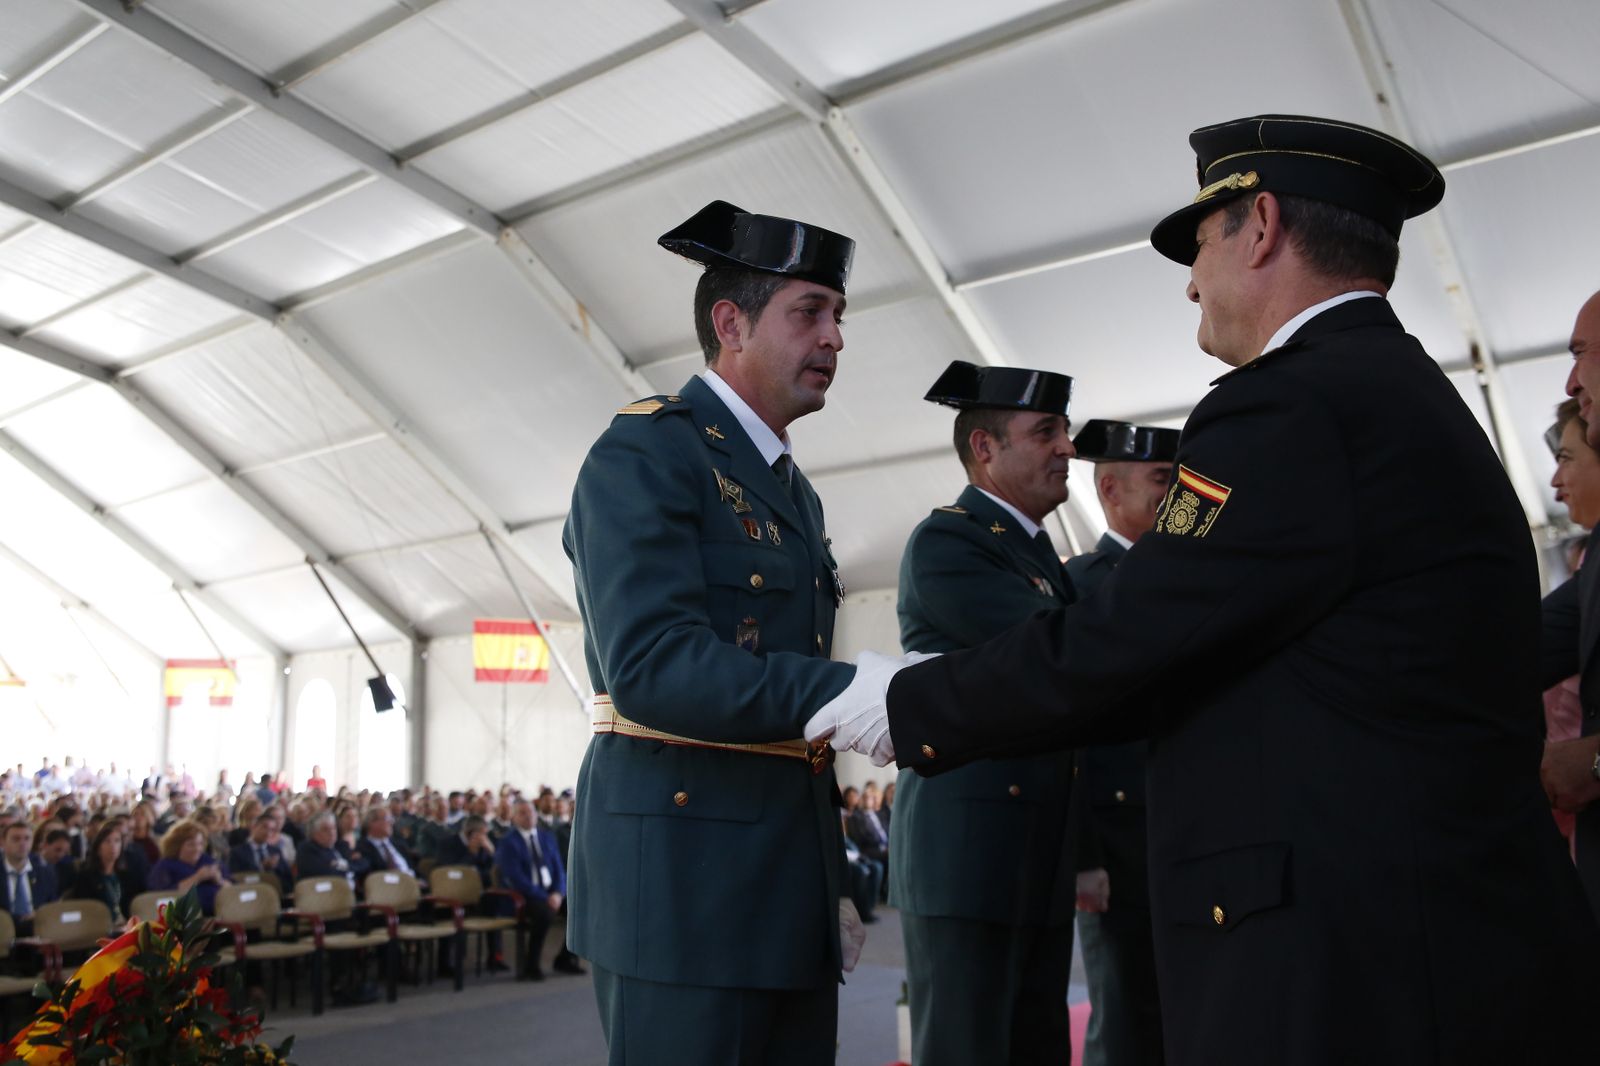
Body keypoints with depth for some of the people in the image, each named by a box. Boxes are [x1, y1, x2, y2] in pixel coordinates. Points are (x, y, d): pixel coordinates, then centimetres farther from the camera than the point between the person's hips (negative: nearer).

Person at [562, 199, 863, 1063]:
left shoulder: (795, 495, 18)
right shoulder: (644, 451, -9)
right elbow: (653, 666, -22)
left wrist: (828, 883, 18)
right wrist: (848, 693, -32)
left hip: (788, 879, 8)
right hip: (683, 873, -8)